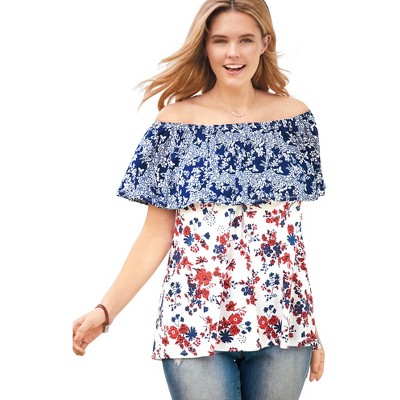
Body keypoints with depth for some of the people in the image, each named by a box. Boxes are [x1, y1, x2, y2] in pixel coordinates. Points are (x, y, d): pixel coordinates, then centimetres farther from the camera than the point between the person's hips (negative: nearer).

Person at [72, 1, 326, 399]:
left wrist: (311, 324, 8)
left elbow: (292, 228, 9)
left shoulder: (294, 115, 5)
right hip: (196, 321, -2)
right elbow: (156, 234, -3)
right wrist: (107, 308, -15)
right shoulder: (176, 121, -2)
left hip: (282, 320, 2)